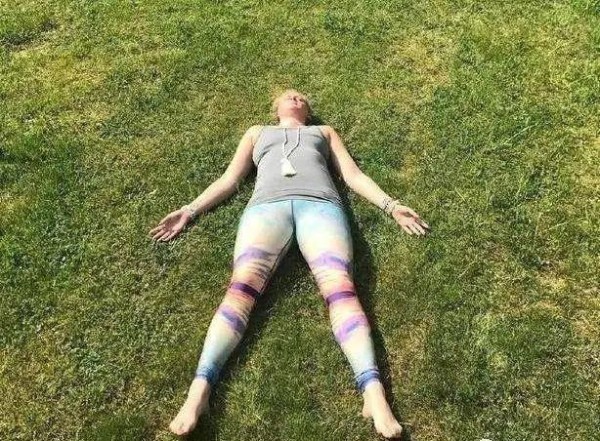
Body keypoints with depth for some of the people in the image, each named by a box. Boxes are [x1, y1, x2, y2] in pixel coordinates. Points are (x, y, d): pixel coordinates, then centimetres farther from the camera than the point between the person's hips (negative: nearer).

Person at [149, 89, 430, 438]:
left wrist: (391, 205, 10)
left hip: (319, 203, 0)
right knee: (242, 287, -27)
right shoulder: (258, 132, 40)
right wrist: (190, 210, 16)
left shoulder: (324, 131, 39)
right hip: (267, 205, 0)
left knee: (340, 288, -28)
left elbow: (354, 175, 26)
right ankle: (199, 390, -41)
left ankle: (373, 390, -44)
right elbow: (229, 180, 31)